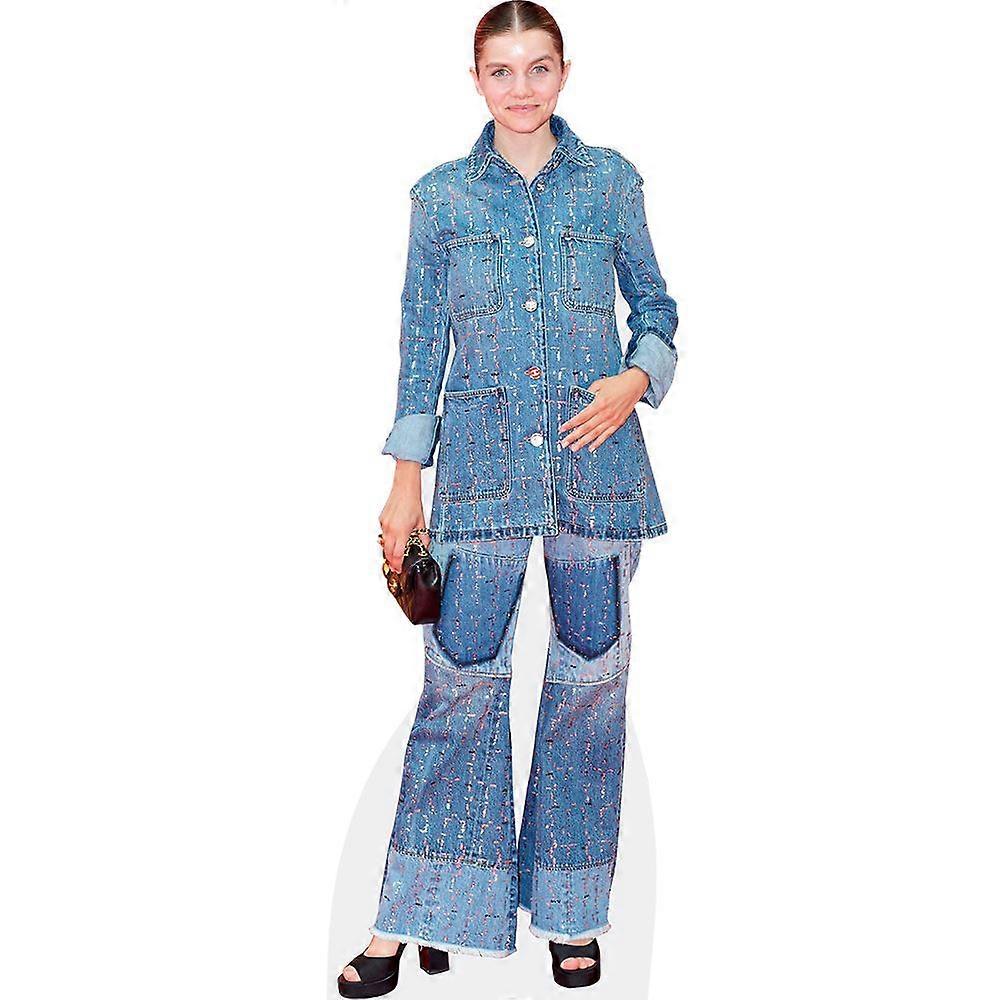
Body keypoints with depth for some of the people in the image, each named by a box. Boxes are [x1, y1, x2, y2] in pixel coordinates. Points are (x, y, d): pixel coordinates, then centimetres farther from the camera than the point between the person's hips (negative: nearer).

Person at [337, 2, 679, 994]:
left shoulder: (611, 181, 8)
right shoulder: (442, 196, 7)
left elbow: (656, 308, 14)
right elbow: (421, 342, 8)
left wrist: (635, 380, -7)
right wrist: (406, 482, 4)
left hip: (594, 455, 1)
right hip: (481, 460, -1)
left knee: (589, 675, 6)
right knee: (460, 675, -3)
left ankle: (572, 912, 21)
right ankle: (412, 915, 10)